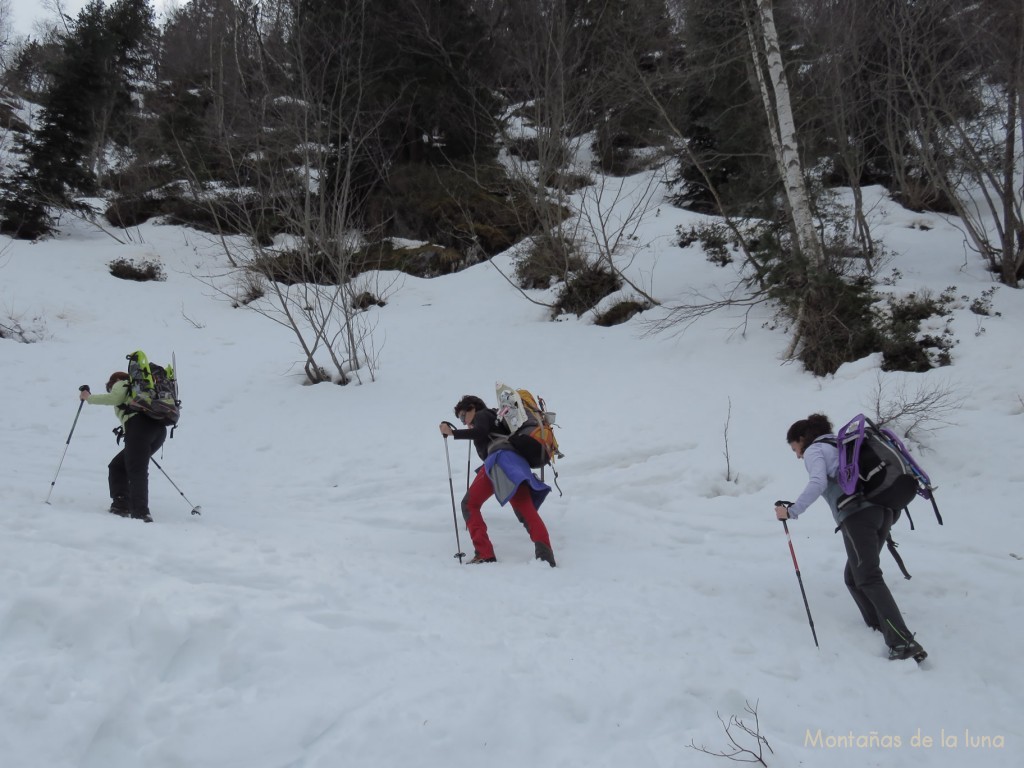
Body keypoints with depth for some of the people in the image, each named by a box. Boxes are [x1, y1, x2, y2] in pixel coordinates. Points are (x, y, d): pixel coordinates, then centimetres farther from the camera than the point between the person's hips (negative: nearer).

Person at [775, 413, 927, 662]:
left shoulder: (814, 450, 5)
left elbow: (818, 484, -14)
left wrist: (791, 512, -11)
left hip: (856, 515, -8)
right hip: (882, 509, 8)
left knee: (868, 579, -11)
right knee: (853, 577, 16)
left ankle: (903, 642, -20)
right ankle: (883, 627, 9)